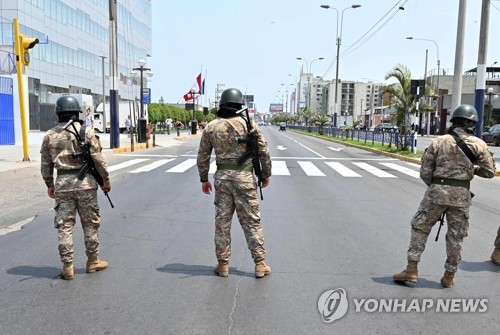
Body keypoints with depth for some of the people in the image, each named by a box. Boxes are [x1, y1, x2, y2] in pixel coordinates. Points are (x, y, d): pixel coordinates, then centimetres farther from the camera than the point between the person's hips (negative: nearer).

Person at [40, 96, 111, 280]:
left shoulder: (50, 135, 4)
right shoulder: (87, 132, -6)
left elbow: (46, 164, 7)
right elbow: (98, 159, -7)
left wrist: (49, 185, 19)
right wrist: (105, 180, 3)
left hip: (62, 183, 2)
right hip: (85, 182, -2)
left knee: (64, 226, 9)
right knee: (90, 224, 10)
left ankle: (67, 267, 12)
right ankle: (93, 261, 21)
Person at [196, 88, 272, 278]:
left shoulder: (211, 127, 2)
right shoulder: (249, 124, -4)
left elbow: (202, 157, 5)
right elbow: (264, 152, -2)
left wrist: (204, 179, 16)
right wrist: (266, 174, 11)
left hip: (221, 177, 2)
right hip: (244, 177, -2)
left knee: (222, 222, 11)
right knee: (251, 222, 7)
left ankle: (223, 264, 19)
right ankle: (260, 264, 13)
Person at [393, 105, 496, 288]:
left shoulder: (438, 141, 2)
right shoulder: (479, 144, 1)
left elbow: (425, 172, 0)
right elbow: (490, 171, 3)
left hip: (436, 191, 0)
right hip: (461, 195, 1)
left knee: (420, 228, 12)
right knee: (456, 236, 13)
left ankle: (412, 269, 10)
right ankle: (449, 276, 21)